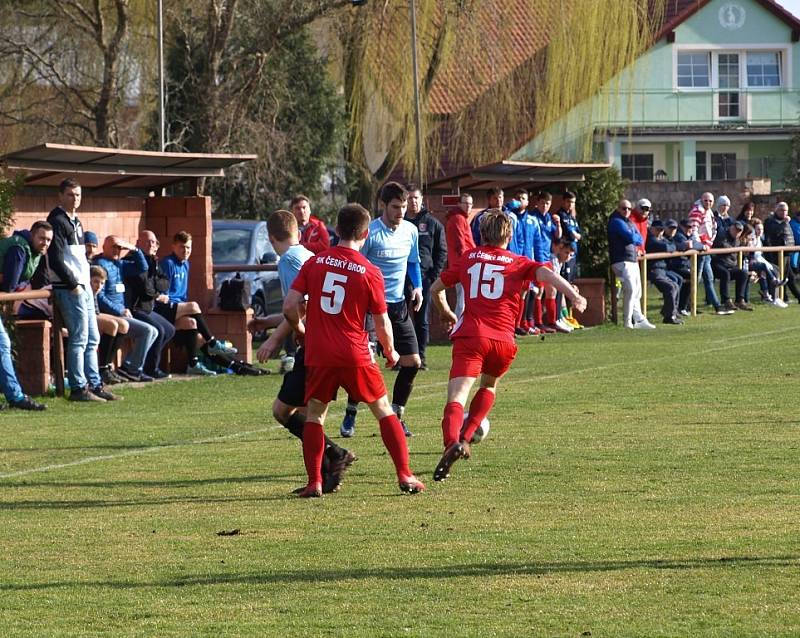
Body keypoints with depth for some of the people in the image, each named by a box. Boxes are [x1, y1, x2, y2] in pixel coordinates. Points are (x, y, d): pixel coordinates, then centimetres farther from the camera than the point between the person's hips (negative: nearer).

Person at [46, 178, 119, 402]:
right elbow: (55, 259, -18)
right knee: (79, 339, -9)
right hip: (69, 289, -10)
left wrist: (86, 282, 14)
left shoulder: (75, 222, 18)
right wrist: (73, 285, -17)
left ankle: (95, 385, 16)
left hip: (84, 286, 10)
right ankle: (78, 388, -6)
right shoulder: (57, 221, -11)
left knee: (92, 339, 11)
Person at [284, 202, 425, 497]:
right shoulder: (370, 272, -4)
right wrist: (390, 353, 18)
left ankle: (314, 482, 6)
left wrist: (301, 329, 19)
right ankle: (405, 475, 9)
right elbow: (382, 323, 0)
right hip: (356, 356, -1)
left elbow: (290, 306, -2)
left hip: (319, 354, 1)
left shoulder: (314, 263, 1)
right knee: (384, 410, 13)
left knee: (314, 414, 14)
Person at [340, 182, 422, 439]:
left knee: (412, 362, 1)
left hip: (398, 304, 6)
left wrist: (417, 287, 5)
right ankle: (350, 415, 7)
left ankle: (396, 415, 15)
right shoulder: (369, 232, -14)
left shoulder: (411, 230, 4)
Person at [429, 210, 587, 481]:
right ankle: (465, 438, 18)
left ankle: (452, 443, -42)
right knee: (489, 386, 31)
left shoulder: (468, 259, 19)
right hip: (504, 340, 1)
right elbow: (545, 273, -4)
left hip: (471, 336, -1)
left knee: (456, 397, -15)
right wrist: (573, 295, -15)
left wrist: (446, 314, 45)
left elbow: (436, 289, 26)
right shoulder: (518, 263, 16)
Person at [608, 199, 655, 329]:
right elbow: (631, 238, -18)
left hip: (633, 260, 10)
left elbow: (640, 240, 13)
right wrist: (636, 238, 3)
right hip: (622, 261, -10)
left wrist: (634, 238, -7)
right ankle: (627, 322, -17)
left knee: (637, 292, 12)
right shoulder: (616, 222, -8)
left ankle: (639, 320, 19)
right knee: (630, 289, -18)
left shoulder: (629, 222, 21)